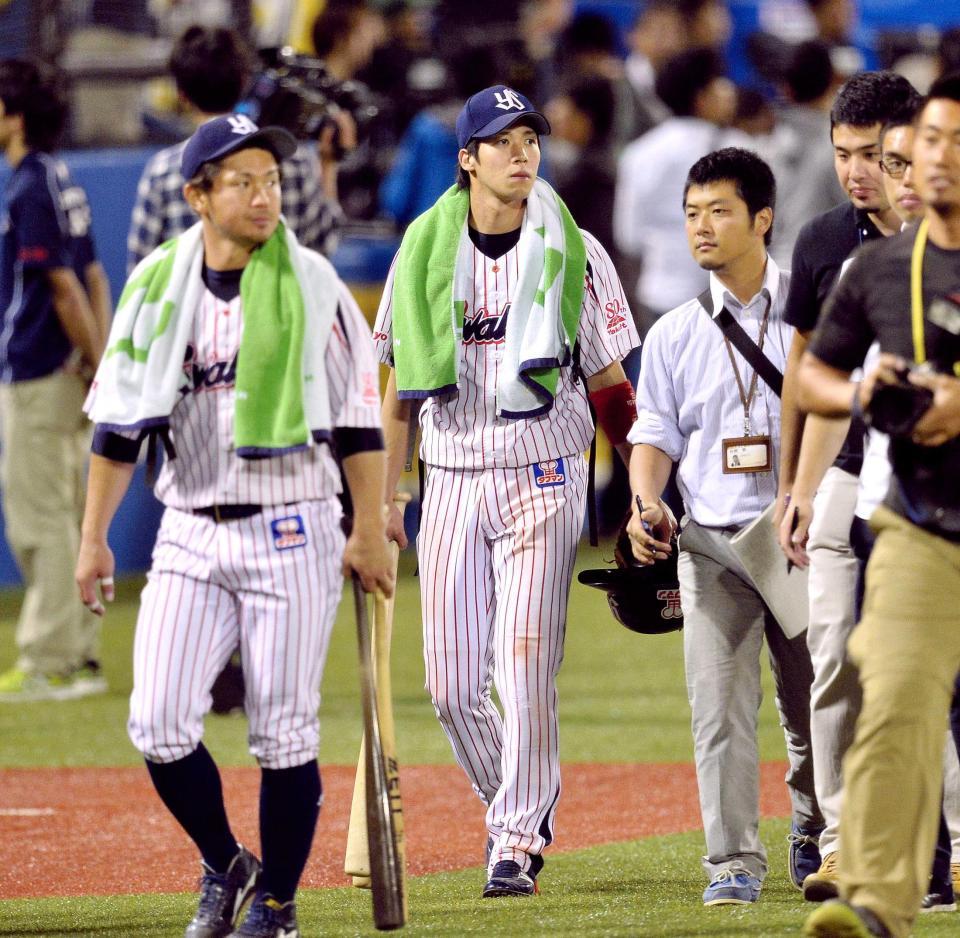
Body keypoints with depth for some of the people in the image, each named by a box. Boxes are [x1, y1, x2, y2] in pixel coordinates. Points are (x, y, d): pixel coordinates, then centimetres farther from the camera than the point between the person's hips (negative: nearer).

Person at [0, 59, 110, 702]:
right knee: (67, 516, 13)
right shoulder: (63, 184, 13)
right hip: (68, 372, 9)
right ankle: (80, 656, 16)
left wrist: (100, 367, -16)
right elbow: (92, 280, 13)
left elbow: (65, 287, -18)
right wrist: (101, 362, 9)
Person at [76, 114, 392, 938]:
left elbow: (358, 417, 0)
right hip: (191, 536, 2)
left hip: (292, 532, -2)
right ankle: (225, 867, 17)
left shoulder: (312, 284, -2)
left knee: (284, 736, -2)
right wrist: (93, 538, 6)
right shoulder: (159, 285, 4)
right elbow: (121, 420, 8)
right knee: (159, 726, -6)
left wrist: (369, 532, -4)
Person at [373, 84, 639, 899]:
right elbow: (398, 388, 12)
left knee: (527, 666, -11)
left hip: (543, 475, -3)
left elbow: (609, 386, 3)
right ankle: (516, 803, 23)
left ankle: (519, 842, -2)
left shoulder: (572, 252, 0)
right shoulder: (424, 254, 6)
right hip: (451, 476, 3)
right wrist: (381, 501, 7)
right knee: (451, 683, 0)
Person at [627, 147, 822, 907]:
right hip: (712, 542, 1)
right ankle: (735, 864, -5)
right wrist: (645, 503, -8)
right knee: (719, 702, -7)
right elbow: (656, 436, 12)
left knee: (814, 708, 6)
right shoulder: (674, 335, 11)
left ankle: (816, 836, 28)